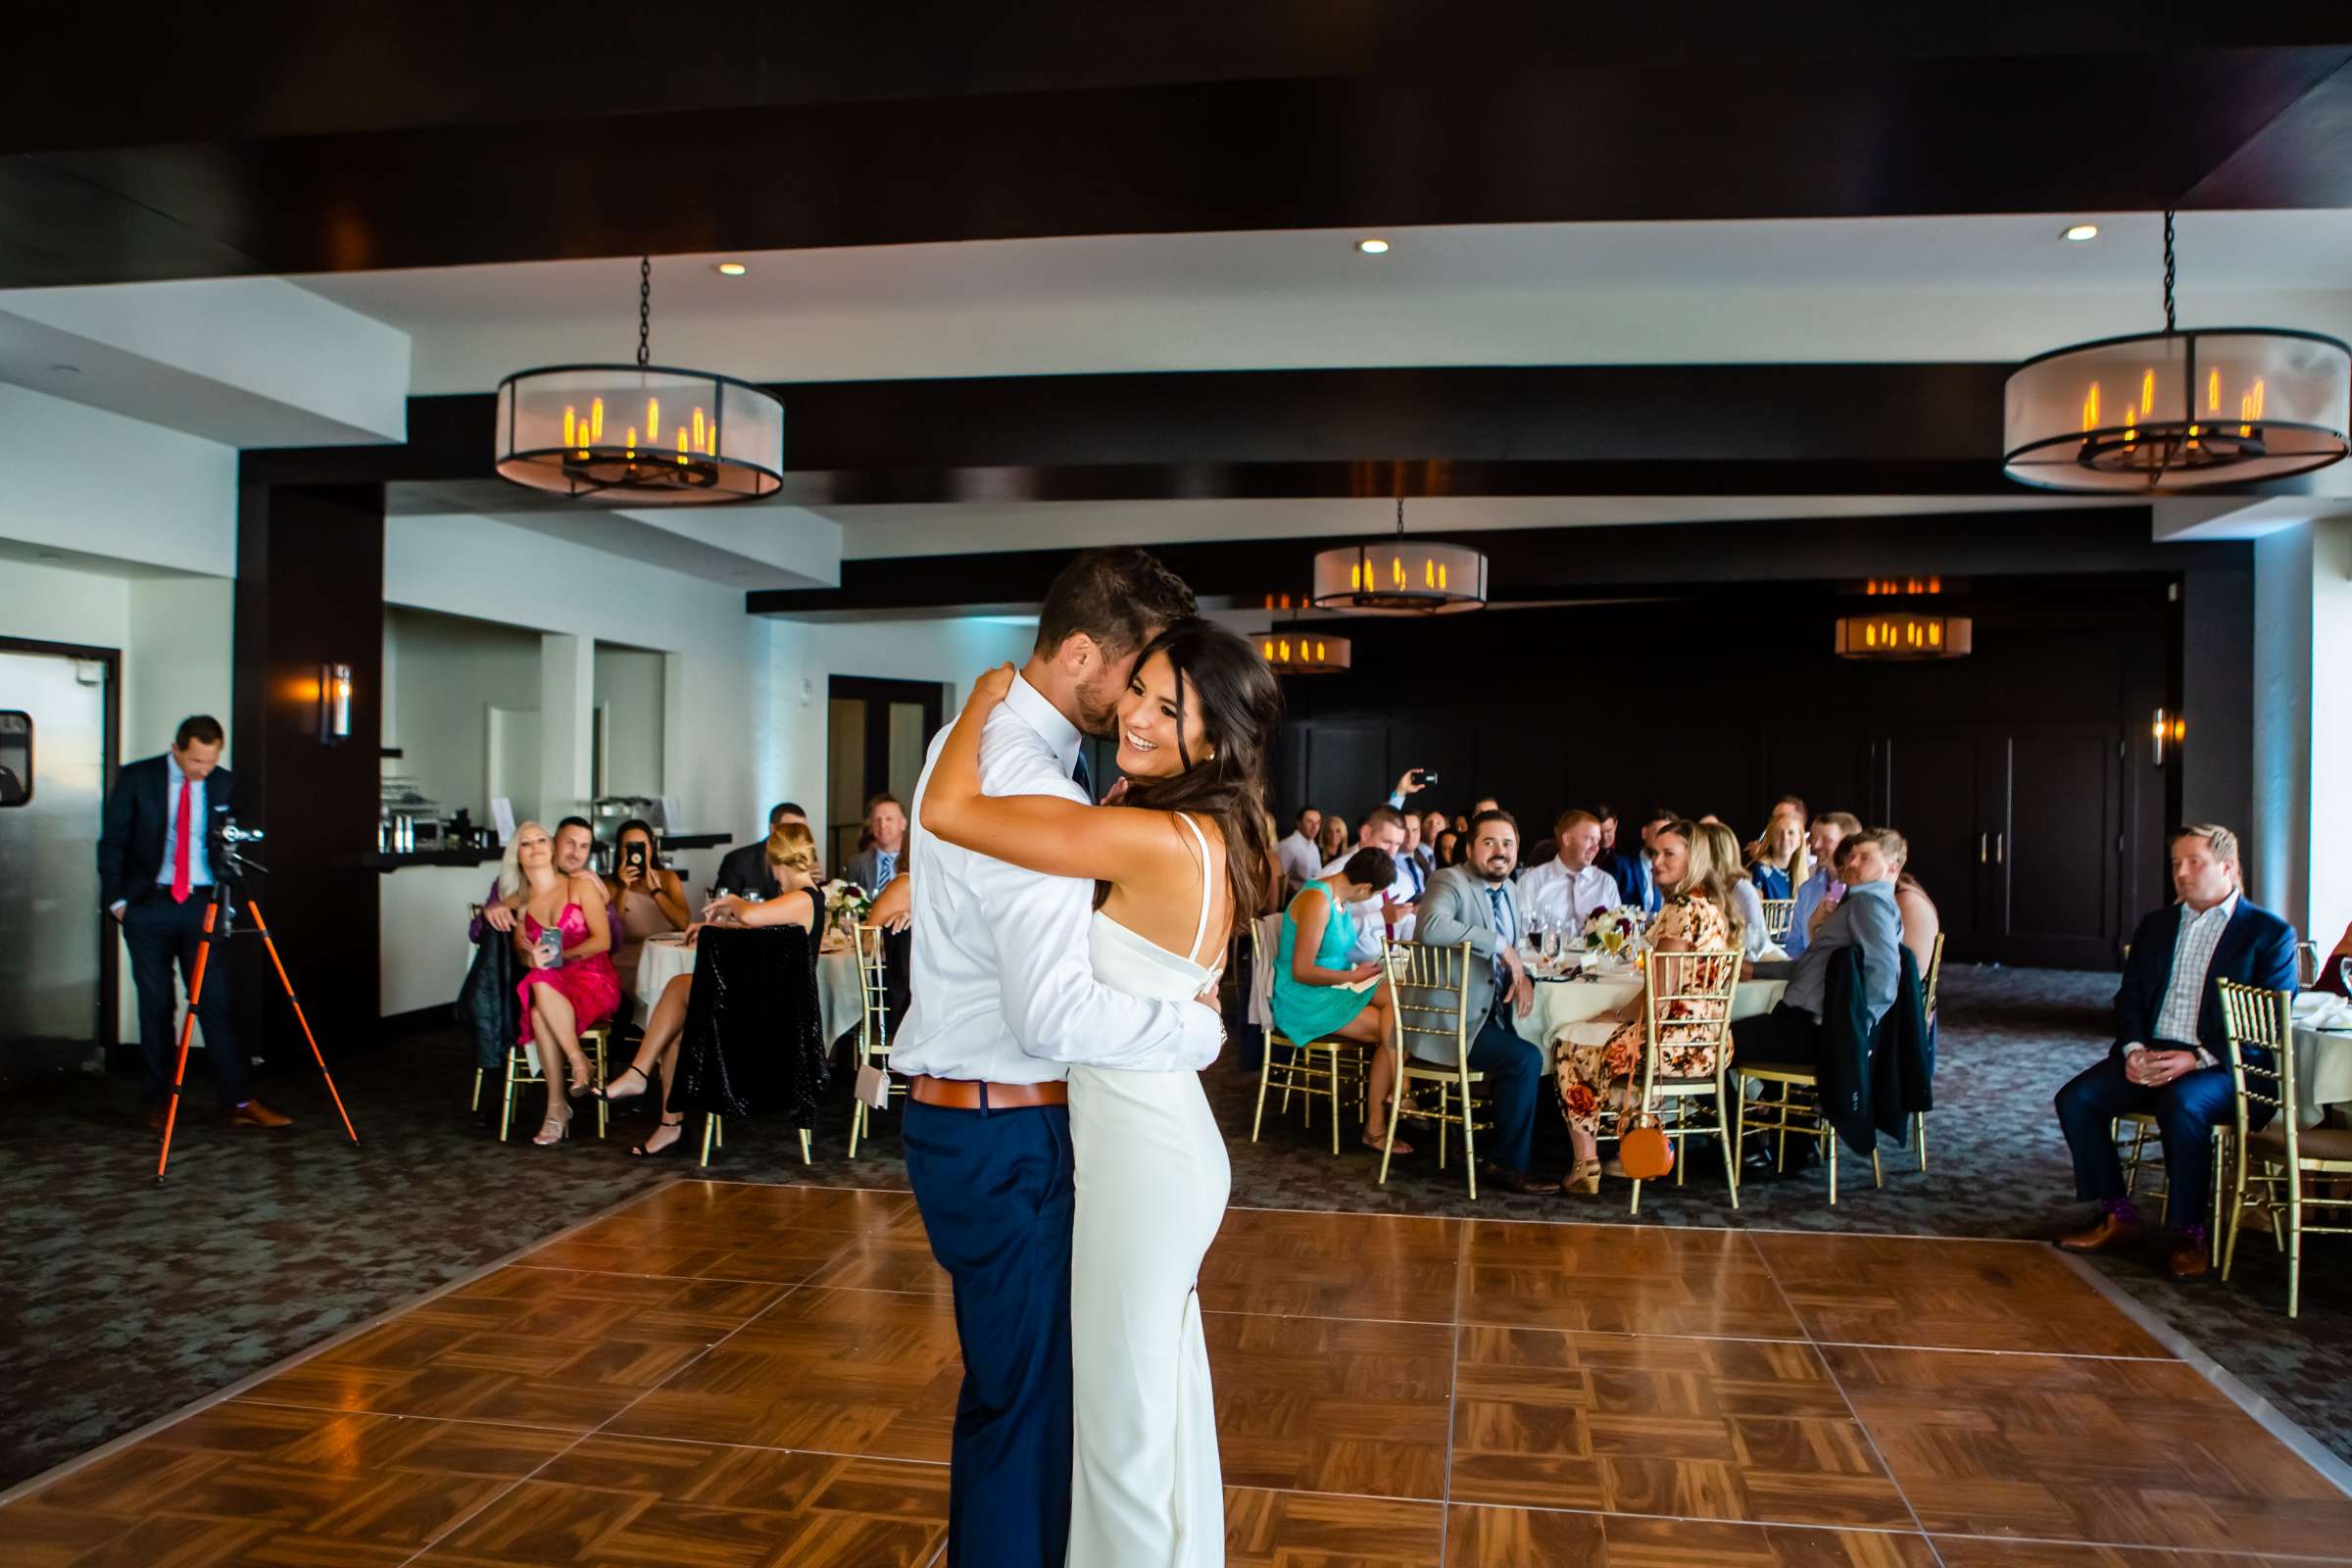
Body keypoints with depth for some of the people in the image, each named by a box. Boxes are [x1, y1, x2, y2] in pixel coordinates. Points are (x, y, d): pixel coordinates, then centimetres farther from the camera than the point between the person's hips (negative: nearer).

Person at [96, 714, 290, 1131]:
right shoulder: (135, 779, -3)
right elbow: (111, 842, 1)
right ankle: (159, 1102, 17)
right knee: (156, 1006, 5)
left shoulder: (225, 784, 3)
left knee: (215, 1004, -3)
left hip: (203, 905, 1)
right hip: (148, 906, -1)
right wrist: (117, 900, -3)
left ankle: (239, 1103, -2)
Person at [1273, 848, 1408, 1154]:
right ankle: (1375, 1127, -5)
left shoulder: (1340, 898, 8)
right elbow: (1302, 971, -23)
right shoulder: (1317, 901, -21)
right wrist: (1354, 976, -14)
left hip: (1334, 988, 9)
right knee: (1393, 1031, -16)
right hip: (1305, 1000, -9)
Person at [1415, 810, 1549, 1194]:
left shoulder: (1509, 890, 13)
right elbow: (1432, 927, -34)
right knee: (1525, 1059, -20)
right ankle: (1508, 1162, -4)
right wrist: (1499, 946, -30)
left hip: (1493, 1015, 9)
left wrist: (1523, 975, -1)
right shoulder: (1450, 882, -13)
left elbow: (1518, 944, 22)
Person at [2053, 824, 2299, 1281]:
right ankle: (2118, 1217, -5)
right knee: (2076, 1098, -17)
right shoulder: (2156, 925, 18)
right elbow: (2129, 998, 15)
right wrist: (2133, 1049, -7)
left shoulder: (2270, 933, 1)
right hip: (2150, 1055, 6)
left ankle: (2189, 1234, -19)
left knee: (2182, 1105, -36)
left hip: (2222, 1066, -5)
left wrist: (2197, 1058, -19)